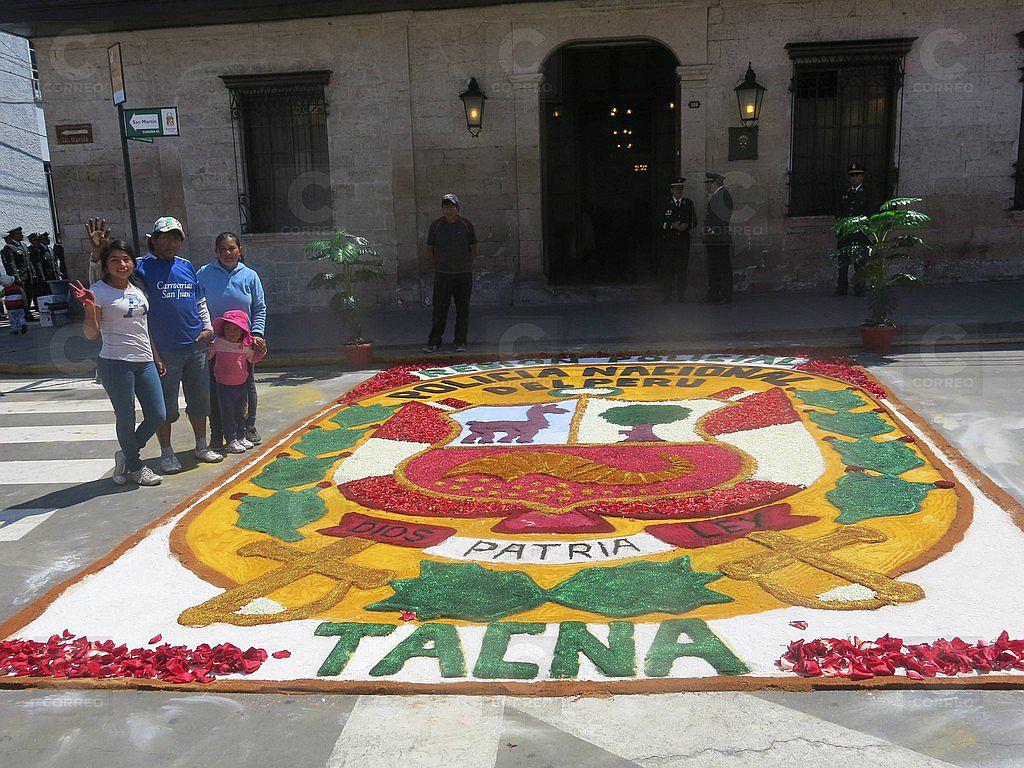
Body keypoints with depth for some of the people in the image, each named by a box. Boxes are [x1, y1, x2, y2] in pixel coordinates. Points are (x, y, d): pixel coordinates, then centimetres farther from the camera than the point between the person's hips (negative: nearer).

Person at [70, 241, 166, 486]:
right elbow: (91, 334, -9)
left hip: (144, 361, 6)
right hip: (116, 363, -6)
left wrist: (156, 358, 20)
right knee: (126, 418, 3)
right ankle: (134, 467, 23)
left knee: (157, 415, 5)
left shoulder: (138, 289, 13)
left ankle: (126, 455, 27)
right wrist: (89, 306, -24)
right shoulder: (99, 291, -6)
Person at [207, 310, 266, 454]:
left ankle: (241, 437, 26)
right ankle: (231, 440, 6)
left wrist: (261, 350, -1)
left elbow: (252, 359, 14)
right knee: (227, 414, -1)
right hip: (224, 386, -3)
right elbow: (207, 356, 1)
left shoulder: (246, 345, 1)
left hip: (242, 384, 3)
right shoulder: (217, 343, -5)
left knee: (240, 413, 14)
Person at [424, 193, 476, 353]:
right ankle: (434, 342, 3)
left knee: (462, 309, 3)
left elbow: (473, 249, 12)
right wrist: (437, 266, 5)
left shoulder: (466, 224, 4)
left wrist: (467, 266, 6)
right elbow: (430, 249, 10)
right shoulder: (436, 225, 4)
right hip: (442, 274, 0)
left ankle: (461, 342, 10)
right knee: (439, 309, -2)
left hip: (464, 274, 1)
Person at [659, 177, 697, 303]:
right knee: (667, 268, -5)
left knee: (682, 267, 1)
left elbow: (694, 221, 11)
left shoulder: (688, 203, 12)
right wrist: (672, 225, -15)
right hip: (668, 240, -2)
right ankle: (667, 296, -2)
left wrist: (687, 225, -9)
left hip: (683, 240, 2)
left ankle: (681, 295, 7)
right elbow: (661, 222, 1)